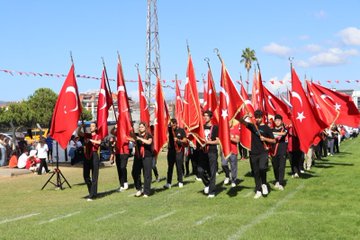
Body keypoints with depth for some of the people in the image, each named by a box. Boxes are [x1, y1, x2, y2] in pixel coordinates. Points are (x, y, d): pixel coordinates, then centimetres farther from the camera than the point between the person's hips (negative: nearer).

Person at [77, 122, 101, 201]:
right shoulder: (87, 135, 15)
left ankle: (92, 195, -3)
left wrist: (90, 140, -19)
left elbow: (99, 142, -19)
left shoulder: (98, 136, 3)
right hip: (87, 156, 5)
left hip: (94, 156, -5)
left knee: (94, 176, -5)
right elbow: (78, 132, 3)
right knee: (86, 176, 6)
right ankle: (91, 192, 22)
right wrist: (81, 126, -8)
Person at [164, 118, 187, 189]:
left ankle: (180, 182, 14)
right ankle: (168, 183, 0)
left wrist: (178, 140, -17)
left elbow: (185, 140, -3)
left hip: (179, 151, -2)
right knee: (170, 167, 1)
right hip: (171, 150, 2)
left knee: (179, 167, 4)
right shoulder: (170, 129, 6)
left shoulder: (181, 130, -1)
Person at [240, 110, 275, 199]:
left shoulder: (266, 128, 1)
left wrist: (264, 139, -12)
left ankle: (264, 184, -1)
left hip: (263, 152, -3)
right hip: (253, 153, 4)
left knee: (262, 167, -26)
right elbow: (242, 121, -1)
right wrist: (246, 116, -20)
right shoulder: (252, 126, 9)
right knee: (256, 172, 7)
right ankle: (258, 191, 17)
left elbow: (273, 140, 4)